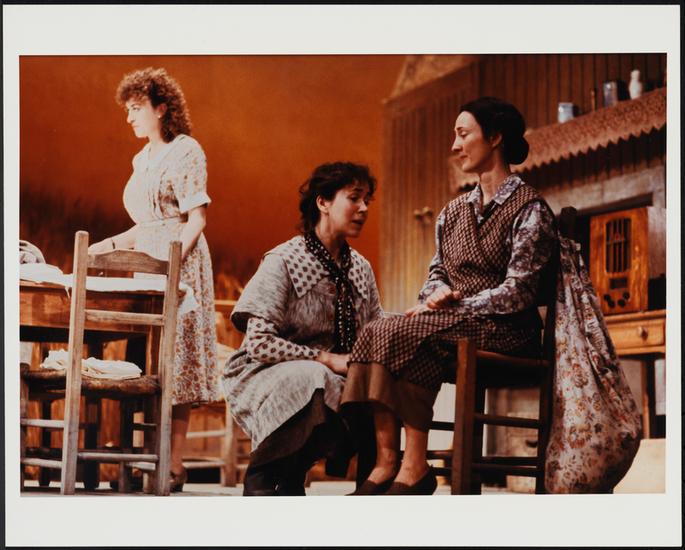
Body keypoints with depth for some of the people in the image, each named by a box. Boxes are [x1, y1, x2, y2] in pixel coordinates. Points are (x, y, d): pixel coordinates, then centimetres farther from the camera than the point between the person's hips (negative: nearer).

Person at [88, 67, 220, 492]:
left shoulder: (184, 151, -7)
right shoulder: (144, 159, 18)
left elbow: (197, 218, -13)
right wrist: (106, 246, 13)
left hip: (181, 264, -8)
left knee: (175, 359, -9)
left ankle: (175, 468, -9)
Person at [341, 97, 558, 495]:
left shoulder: (530, 209, -4)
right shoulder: (453, 213, 19)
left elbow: (517, 292, -12)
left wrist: (455, 304, -14)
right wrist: (437, 294, -3)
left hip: (507, 332, -7)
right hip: (453, 328, 7)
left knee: (404, 336, -31)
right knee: (376, 333, -22)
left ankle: (414, 468, -29)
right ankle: (385, 465, -31)